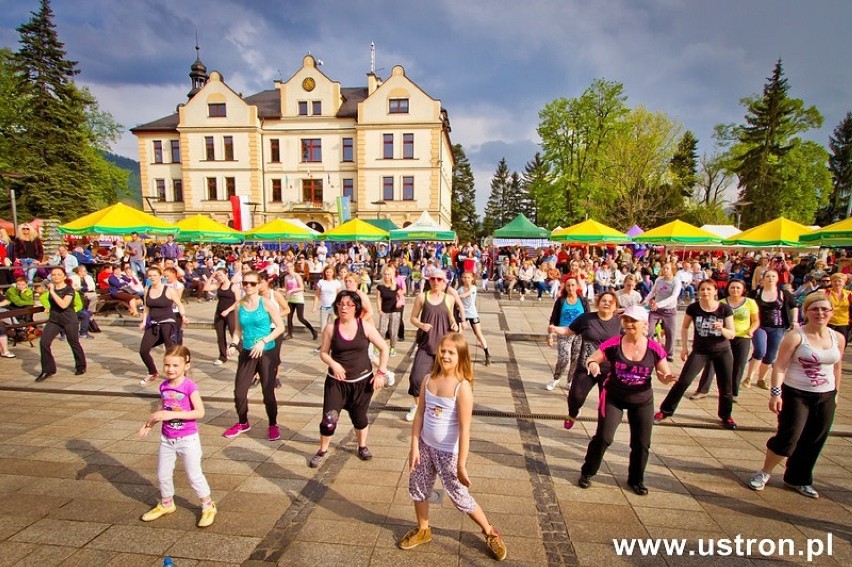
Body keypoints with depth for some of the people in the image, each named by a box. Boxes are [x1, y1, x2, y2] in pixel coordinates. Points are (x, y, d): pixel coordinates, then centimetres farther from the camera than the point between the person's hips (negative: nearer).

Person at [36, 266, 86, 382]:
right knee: (43, 342, -8)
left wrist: (52, 292, -25)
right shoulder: (50, 287, 6)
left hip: (69, 320, -5)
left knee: (74, 343, 6)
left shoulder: (69, 289, -12)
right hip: (53, 319, 5)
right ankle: (47, 370, 3)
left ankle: (81, 366, 25)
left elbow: (63, 304, -27)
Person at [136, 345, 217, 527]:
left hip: (188, 439, -6)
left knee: (194, 475, 3)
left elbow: (200, 412, -25)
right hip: (167, 439, 6)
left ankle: (208, 507, 21)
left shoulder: (189, 386, -21)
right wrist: (149, 424, 3)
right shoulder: (164, 386, -2)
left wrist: (173, 415, -29)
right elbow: (164, 410, 13)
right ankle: (166, 504, 44)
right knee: (163, 474, 19)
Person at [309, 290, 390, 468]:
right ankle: (323, 450, 21)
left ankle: (362, 446, 40)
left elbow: (384, 348, -1)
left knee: (359, 417, 13)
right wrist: (333, 363, -20)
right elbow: (323, 353, 1)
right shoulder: (330, 328, -7)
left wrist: (381, 372, -6)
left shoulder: (365, 326, -8)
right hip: (336, 382, 0)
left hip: (362, 381, 0)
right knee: (329, 418, -6)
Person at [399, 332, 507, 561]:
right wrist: (414, 447, -2)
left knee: (460, 497, 8)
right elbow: (419, 415, -1)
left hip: (448, 452, -5)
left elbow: (465, 429, -20)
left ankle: (490, 533, 33)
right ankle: (423, 530, 45)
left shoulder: (462, 387, -22)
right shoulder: (429, 379, -6)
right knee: (417, 488, 18)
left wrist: (461, 464, -18)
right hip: (426, 447, 5)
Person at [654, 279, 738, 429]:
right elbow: (685, 327, 5)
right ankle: (665, 411, 3)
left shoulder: (725, 309, -11)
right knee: (683, 381, -6)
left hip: (723, 352, 1)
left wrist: (722, 329, -29)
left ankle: (726, 416, 33)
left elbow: (732, 334, -8)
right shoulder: (693, 308, -10)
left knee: (725, 387, 10)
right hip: (700, 351, 0)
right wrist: (684, 347, 0)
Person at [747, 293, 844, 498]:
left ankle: (798, 479, 30)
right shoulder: (795, 336, -13)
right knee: (788, 438, -8)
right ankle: (764, 473, 12)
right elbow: (780, 366, -15)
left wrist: (836, 393, 17)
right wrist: (775, 393, -22)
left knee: (813, 443, 12)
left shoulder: (838, 338, 4)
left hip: (826, 397, 6)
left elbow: (836, 368, 16)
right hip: (797, 394, -5)